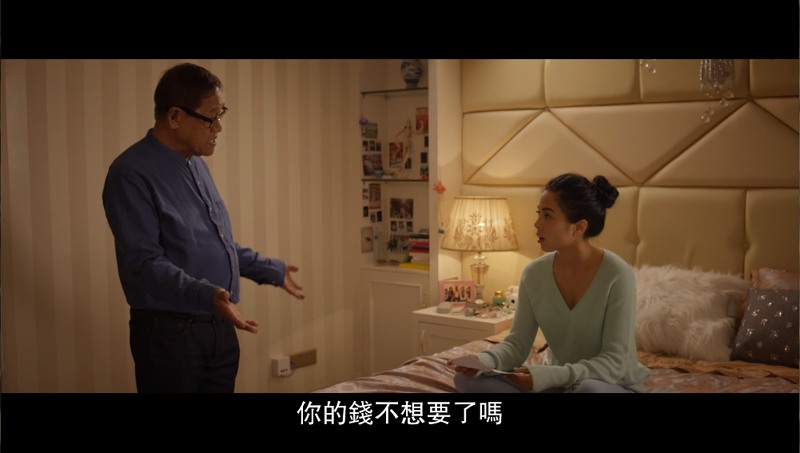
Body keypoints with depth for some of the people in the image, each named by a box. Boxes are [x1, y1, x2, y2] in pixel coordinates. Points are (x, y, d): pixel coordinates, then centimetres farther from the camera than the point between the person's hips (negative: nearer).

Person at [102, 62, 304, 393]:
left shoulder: (197, 164, 12)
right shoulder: (131, 173, -15)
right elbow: (145, 262, -22)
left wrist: (272, 270, 22)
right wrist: (205, 295, -35)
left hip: (220, 327, 8)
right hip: (168, 332, -8)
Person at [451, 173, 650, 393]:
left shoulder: (617, 275, -21)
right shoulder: (534, 273, -6)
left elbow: (614, 361, -23)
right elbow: (517, 343, -6)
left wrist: (551, 376, -37)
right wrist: (484, 360, -28)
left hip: (615, 387, -5)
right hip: (560, 384, 5)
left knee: (589, 390, -42)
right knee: (468, 379, -14)